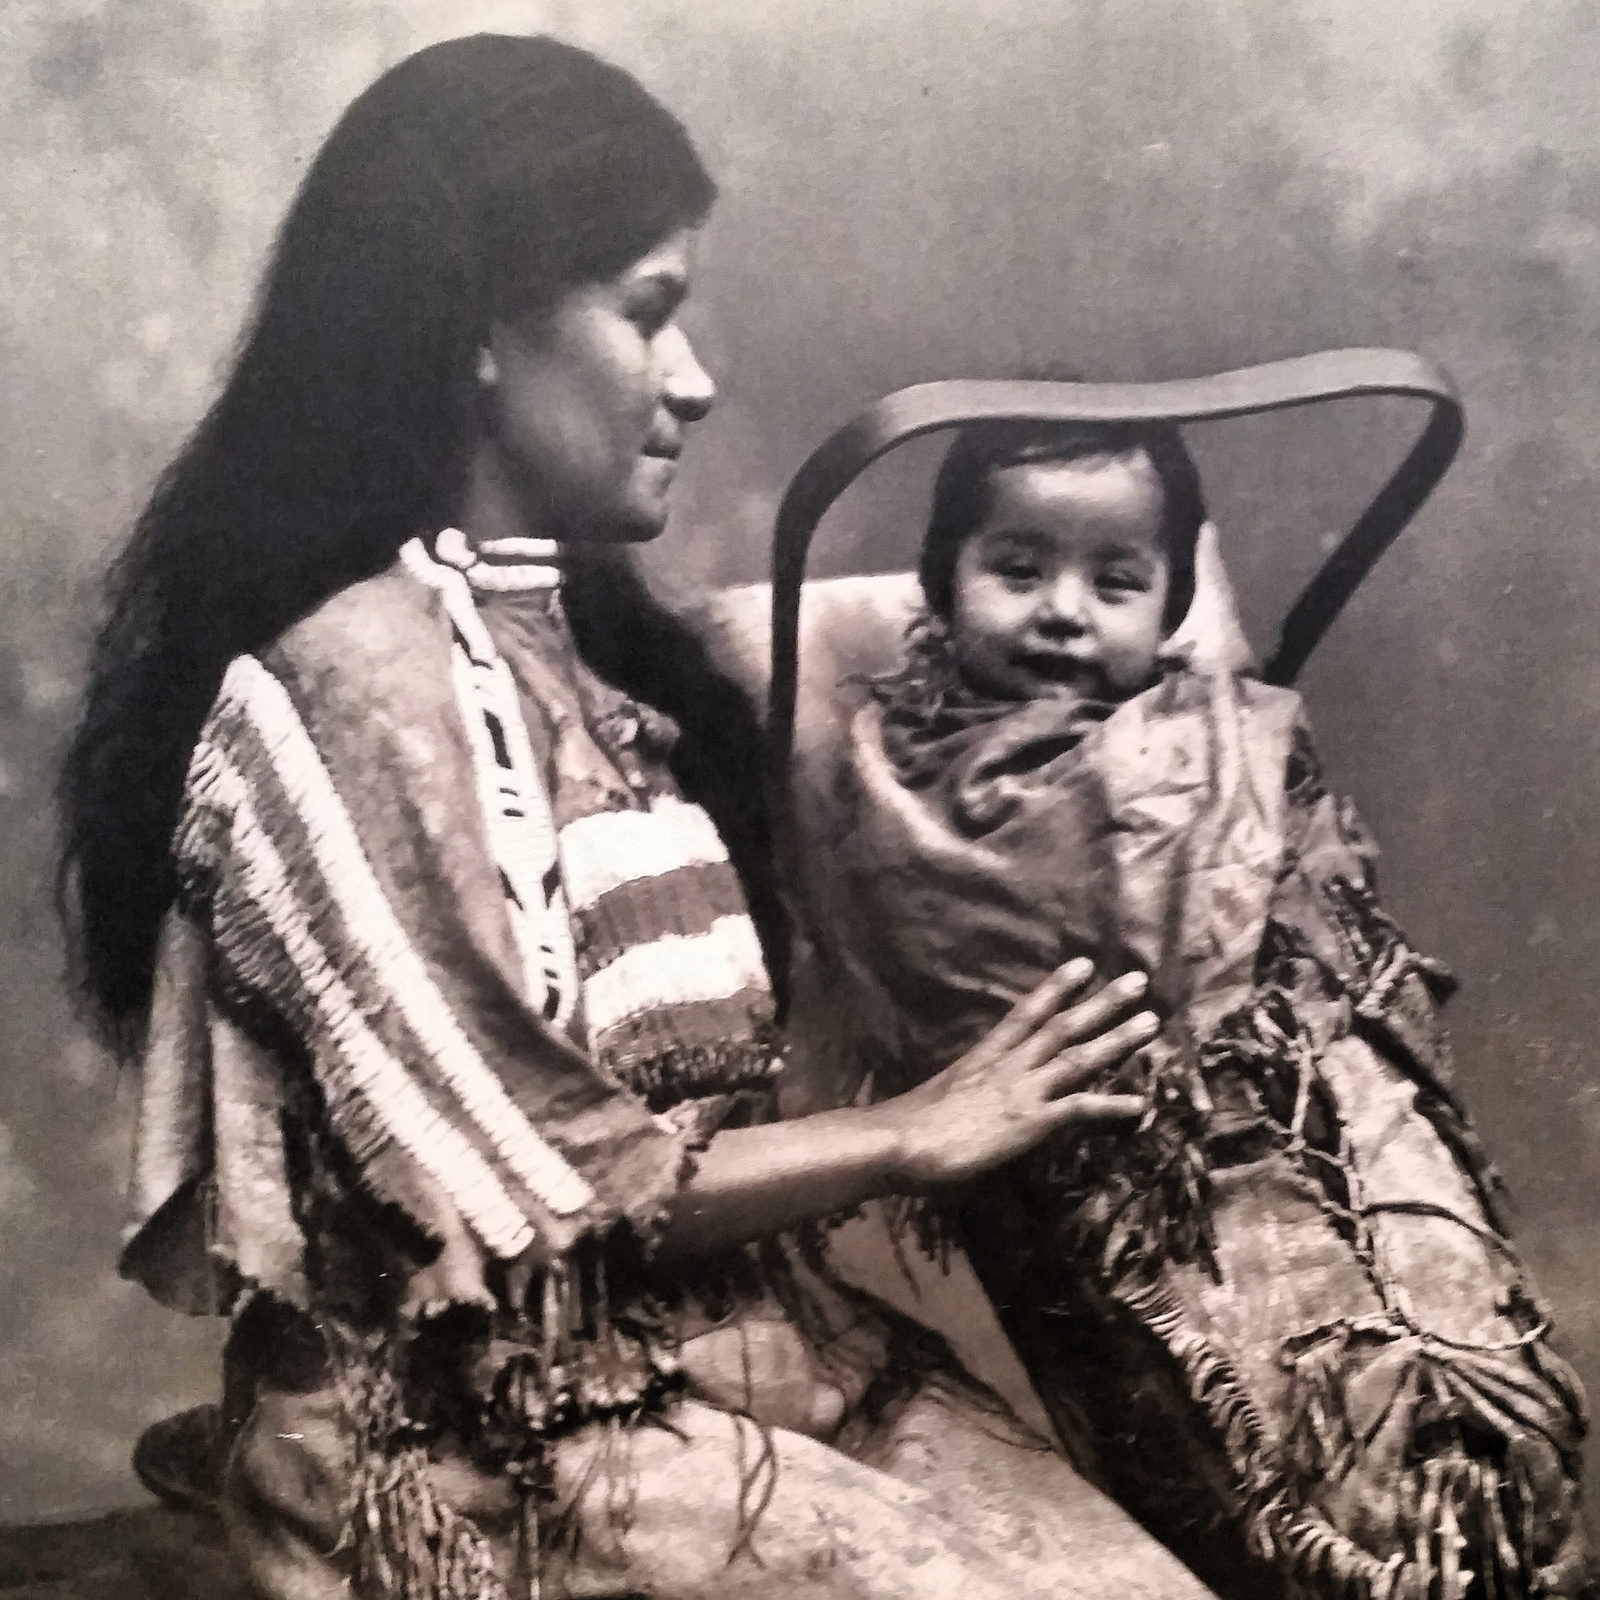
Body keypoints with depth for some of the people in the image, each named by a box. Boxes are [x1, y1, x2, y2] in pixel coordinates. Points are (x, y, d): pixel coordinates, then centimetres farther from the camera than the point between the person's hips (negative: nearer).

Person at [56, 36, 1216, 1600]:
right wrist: (911, 1134, -11)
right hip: (507, 1446, -7)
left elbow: (658, 1047, 9)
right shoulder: (364, 669, -18)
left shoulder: (553, 634, 9)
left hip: (715, 1346, 7)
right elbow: (529, 1193, -19)